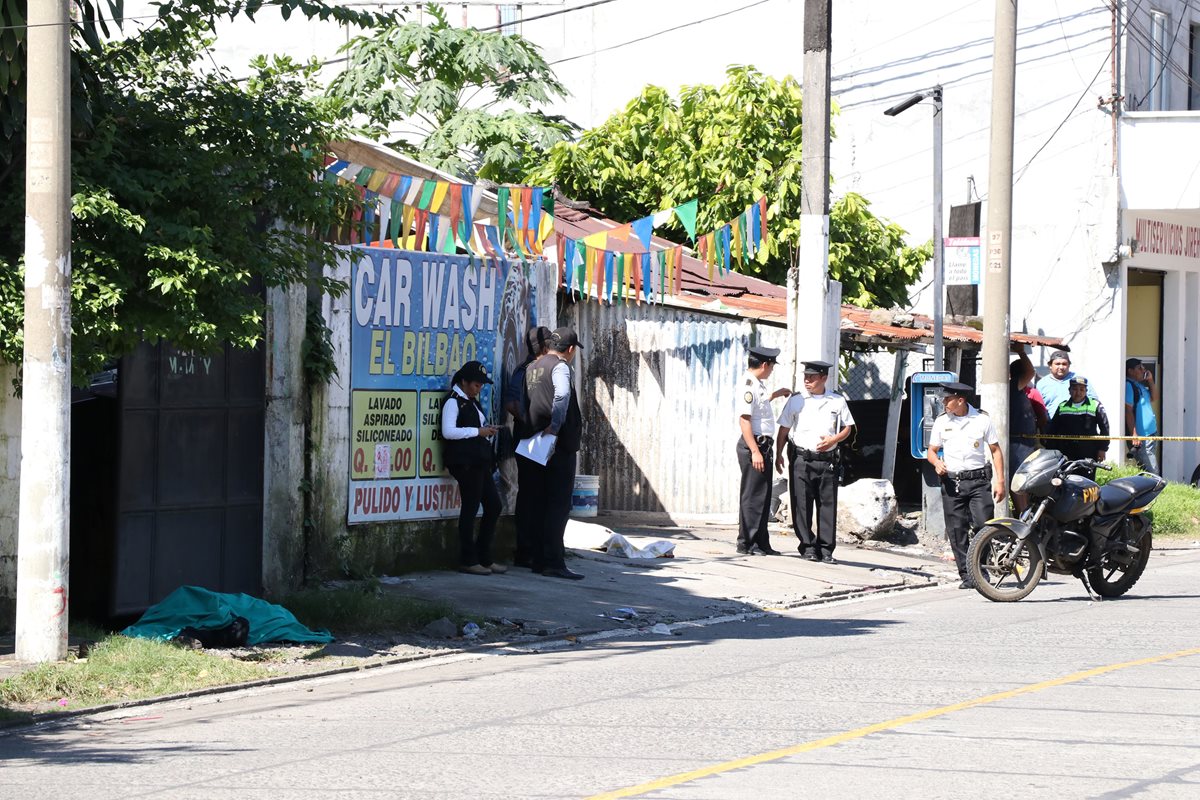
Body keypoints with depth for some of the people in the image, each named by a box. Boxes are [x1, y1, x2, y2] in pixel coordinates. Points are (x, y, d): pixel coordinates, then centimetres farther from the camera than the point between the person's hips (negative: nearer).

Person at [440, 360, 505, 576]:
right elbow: (448, 431, -19)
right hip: (465, 462, -10)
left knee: (494, 505, 8)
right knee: (470, 508, -5)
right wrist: (478, 432, -16)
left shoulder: (472, 402, 20)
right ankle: (468, 561, 1)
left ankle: (484, 558, 16)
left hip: (479, 461, 10)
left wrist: (487, 431, 11)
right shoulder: (453, 402, -8)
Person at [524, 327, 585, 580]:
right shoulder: (560, 367, -10)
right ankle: (553, 562, -11)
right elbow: (562, 395, -29)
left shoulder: (532, 367, 16)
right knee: (559, 505, -7)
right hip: (560, 445, -8)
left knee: (540, 503, 12)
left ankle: (538, 559, 15)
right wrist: (554, 428, -25)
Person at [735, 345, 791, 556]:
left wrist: (775, 395, 41)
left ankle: (761, 543, 19)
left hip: (762, 445, 10)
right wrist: (754, 451, -24)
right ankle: (746, 543, -1)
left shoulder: (758, 385, 15)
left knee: (763, 496, 13)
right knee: (752, 496, -6)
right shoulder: (749, 385, -15)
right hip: (753, 445, -10)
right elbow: (744, 419, -21)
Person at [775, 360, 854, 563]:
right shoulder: (796, 400, 5)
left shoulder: (837, 401, 8)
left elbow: (847, 429, 13)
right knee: (802, 505, -3)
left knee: (827, 505, 1)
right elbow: (784, 429, 7)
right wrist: (779, 454, 0)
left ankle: (826, 549, 6)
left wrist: (833, 440, -6)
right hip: (801, 459, -1)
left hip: (827, 460, 1)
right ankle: (807, 546, 4)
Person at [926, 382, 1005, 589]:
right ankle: (967, 575, 4)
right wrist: (937, 463, -8)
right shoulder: (941, 422, 9)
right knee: (957, 531, -1)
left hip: (977, 480, -2)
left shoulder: (982, 419, 3)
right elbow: (931, 451, 16)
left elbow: (995, 450, 7)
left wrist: (1000, 481, 1)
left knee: (983, 525, -12)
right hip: (951, 482, 2)